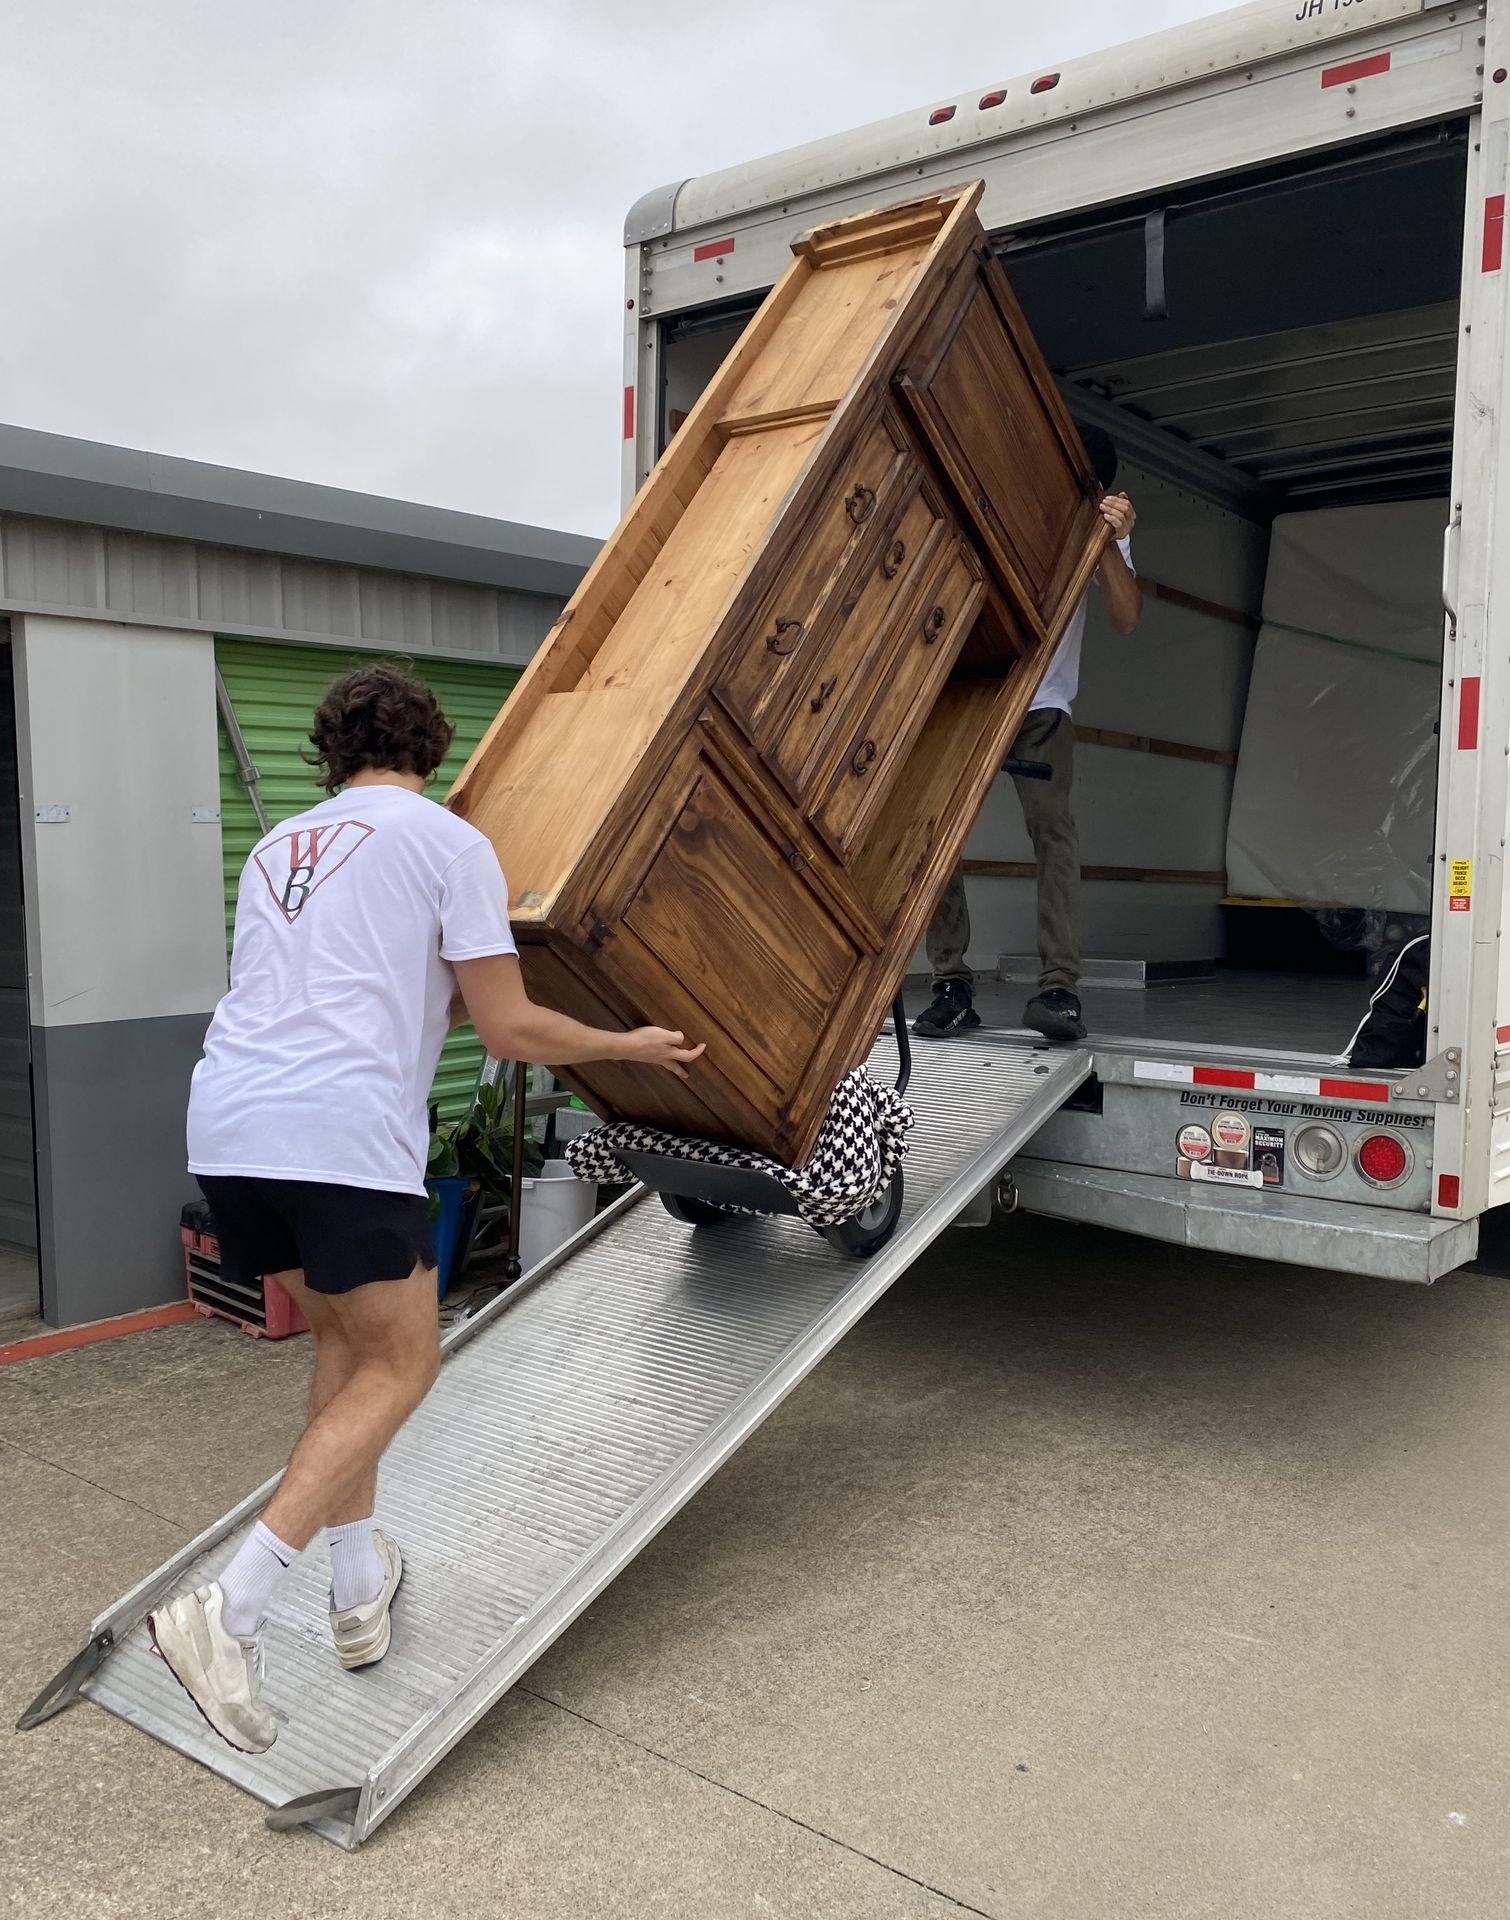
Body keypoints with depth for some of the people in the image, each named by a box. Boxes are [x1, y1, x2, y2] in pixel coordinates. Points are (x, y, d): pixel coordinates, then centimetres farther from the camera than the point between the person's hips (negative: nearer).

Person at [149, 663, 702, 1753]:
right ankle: (229, 1616, -2)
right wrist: (634, 1047, 17)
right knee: (400, 1368, 7)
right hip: (344, 1132, -7)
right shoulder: (448, 842, 5)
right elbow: (509, 1028, 2)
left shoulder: (277, 848, 24)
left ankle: (361, 1590, 27)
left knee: (346, 1340, 23)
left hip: (226, 1126, 7)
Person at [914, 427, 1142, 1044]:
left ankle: (1059, 987, -20)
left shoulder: (1102, 523, 1)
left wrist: (1110, 543, -25)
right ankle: (951, 986, -2)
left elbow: (1127, 618, -10)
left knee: (1051, 822, -18)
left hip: (1040, 698, 0)